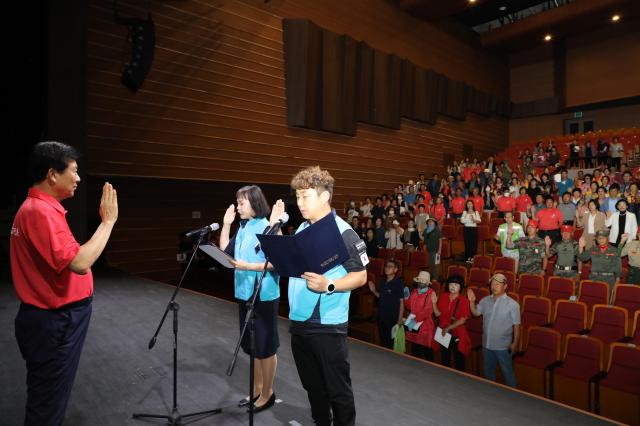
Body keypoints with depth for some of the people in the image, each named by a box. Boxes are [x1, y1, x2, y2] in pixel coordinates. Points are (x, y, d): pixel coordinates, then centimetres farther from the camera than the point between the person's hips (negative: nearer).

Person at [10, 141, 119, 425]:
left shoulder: (35, 207, 10)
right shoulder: (41, 211, -24)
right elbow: (79, 263, -32)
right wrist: (108, 221, -24)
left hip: (52, 318, 10)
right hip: (54, 323, -10)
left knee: (49, 396, 24)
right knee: (49, 401, 6)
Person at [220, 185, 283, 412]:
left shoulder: (268, 228, -16)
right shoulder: (242, 228, 7)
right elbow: (224, 252, 11)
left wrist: (249, 266, -28)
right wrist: (225, 225, 7)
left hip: (264, 296, -8)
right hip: (244, 294, 8)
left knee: (265, 346, 7)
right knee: (252, 345, 19)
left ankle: (268, 393, 25)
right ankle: (257, 389, 36)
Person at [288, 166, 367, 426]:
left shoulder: (343, 232, -13)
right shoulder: (301, 230, 9)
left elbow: (360, 276, -12)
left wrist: (328, 285, -26)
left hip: (328, 325, -7)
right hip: (299, 321, 7)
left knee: (338, 389, 8)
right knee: (312, 385, 21)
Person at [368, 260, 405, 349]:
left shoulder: (399, 283, -14)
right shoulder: (382, 281, 4)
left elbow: (402, 301, -13)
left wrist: (400, 319, -14)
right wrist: (373, 290, -2)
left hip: (393, 317, -6)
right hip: (381, 315, 6)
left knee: (391, 341, 4)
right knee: (382, 339, 17)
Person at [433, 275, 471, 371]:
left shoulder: (464, 300, -12)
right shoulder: (443, 297, 0)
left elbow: (463, 319, -16)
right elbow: (438, 314, 0)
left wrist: (449, 328, -19)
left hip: (457, 335, -4)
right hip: (443, 333, 4)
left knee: (459, 360, 6)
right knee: (444, 359, 17)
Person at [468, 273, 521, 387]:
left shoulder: (512, 304, -13)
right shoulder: (485, 301, 0)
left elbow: (516, 325, -11)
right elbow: (475, 313, 10)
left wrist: (515, 343, -12)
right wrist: (472, 301, -7)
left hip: (503, 346, -5)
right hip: (486, 344, 5)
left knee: (507, 372, 10)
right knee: (488, 370, 21)